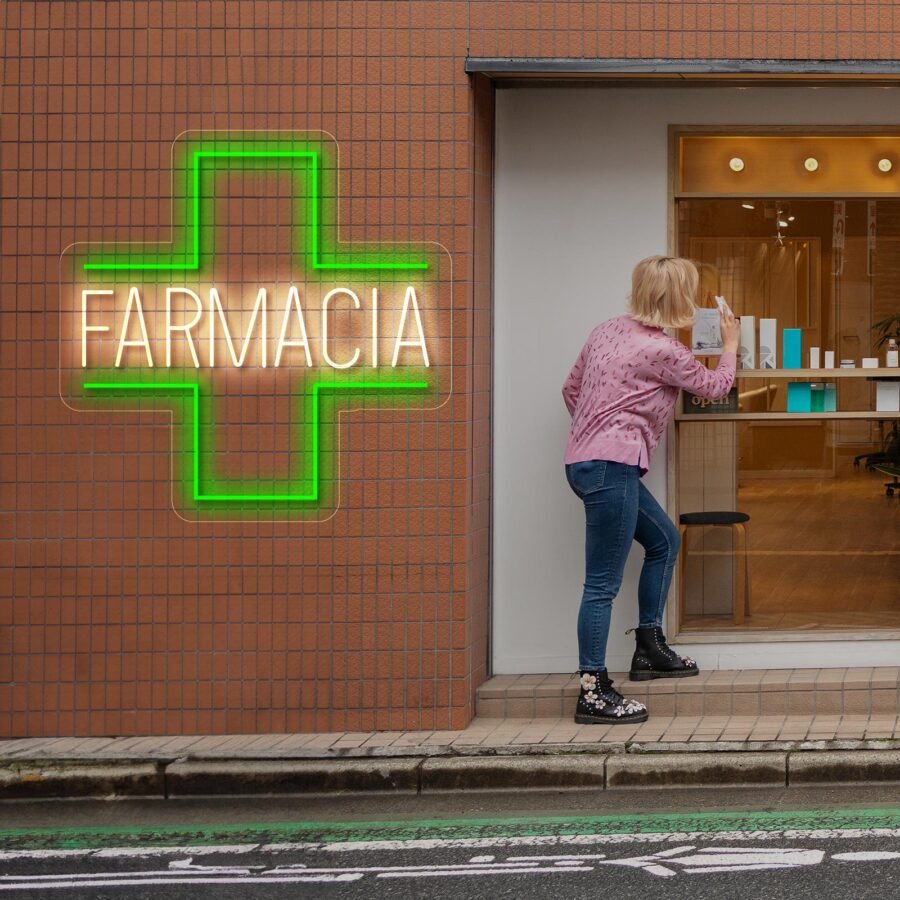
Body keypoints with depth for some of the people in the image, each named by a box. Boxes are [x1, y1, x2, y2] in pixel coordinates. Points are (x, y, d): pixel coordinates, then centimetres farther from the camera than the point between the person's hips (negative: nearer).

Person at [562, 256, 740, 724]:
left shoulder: (607, 331, 12)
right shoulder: (663, 351, -10)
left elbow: (571, 389, 19)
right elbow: (714, 386, 5)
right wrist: (730, 346, 22)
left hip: (586, 460, 10)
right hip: (610, 467, -10)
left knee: (664, 540, 22)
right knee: (602, 583, -7)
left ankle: (649, 647, 28)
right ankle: (593, 693, -5)